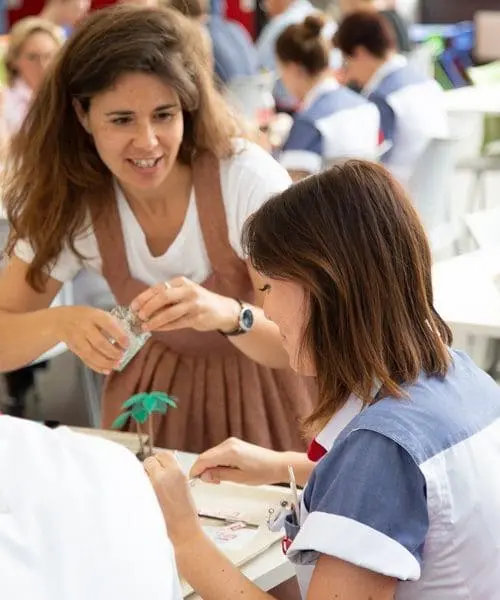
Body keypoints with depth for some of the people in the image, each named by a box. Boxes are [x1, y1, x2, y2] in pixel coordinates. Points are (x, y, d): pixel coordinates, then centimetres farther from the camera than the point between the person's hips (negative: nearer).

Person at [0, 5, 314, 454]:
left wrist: (227, 314, -43)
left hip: (261, 391, -2)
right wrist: (63, 322, -35)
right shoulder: (73, 198, -15)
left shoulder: (250, 179, -23)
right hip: (155, 390, 2)